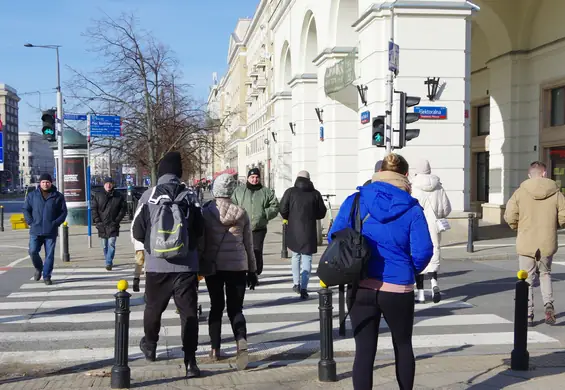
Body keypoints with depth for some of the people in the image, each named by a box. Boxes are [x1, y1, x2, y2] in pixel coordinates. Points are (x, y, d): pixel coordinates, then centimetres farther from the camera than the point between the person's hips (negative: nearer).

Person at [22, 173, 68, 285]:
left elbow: (63, 212, 5)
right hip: (35, 231, 1)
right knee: (33, 251, -6)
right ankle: (38, 268, 22)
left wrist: (56, 223, -7)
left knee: (50, 255, 0)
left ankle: (47, 276, 11)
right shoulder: (32, 195, 7)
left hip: (51, 232, -1)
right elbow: (26, 210, 10)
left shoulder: (58, 196, 4)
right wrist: (31, 222, -3)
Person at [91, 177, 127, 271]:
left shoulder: (118, 196, 2)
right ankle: (109, 262, 24)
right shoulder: (98, 195, 4)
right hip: (102, 225, 2)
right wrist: (97, 221, -6)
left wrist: (117, 220, -4)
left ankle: (109, 263, -11)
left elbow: (124, 208, 5)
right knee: (105, 246, 11)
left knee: (111, 244, -11)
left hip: (113, 225, -2)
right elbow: (94, 209, 4)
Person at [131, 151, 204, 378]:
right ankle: (190, 361, 0)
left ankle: (150, 346, 41)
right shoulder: (190, 196, -4)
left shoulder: (148, 196, -5)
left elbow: (137, 232, -4)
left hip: (156, 265, 1)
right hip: (186, 265, -1)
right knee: (189, 313, 4)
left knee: (154, 308, 21)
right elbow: (199, 230, -2)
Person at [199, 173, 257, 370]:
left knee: (216, 307, 14)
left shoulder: (206, 212, -6)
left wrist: (198, 266, 10)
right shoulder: (241, 213, 0)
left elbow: (201, 242, -1)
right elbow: (249, 244, 5)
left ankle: (215, 349, 18)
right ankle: (241, 341, -20)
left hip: (213, 266, 0)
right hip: (238, 266, 1)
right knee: (235, 308, 4)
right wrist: (252, 270, 13)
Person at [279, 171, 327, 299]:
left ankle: (296, 283, 20)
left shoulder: (290, 192, -2)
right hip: (309, 232, -1)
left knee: (296, 256, 19)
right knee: (307, 258, 2)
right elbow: (321, 213, 4)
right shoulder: (315, 194, 0)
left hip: (293, 230, 1)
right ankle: (303, 287, -8)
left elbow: (283, 210, -6)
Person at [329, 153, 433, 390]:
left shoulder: (355, 201, -1)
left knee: (364, 350, 4)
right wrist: (410, 272, 8)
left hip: (361, 288, 1)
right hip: (398, 289, -1)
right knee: (403, 346, 20)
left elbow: (335, 237, -1)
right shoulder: (411, 209, -5)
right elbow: (423, 250, -11)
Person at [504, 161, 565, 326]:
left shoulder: (520, 192, -6)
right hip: (548, 243, 2)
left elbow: (509, 216, -10)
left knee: (527, 279, 8)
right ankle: (548, 304, 2)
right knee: (545, 274, 22)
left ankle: (528, 315, 7)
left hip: (526, 243, -1)